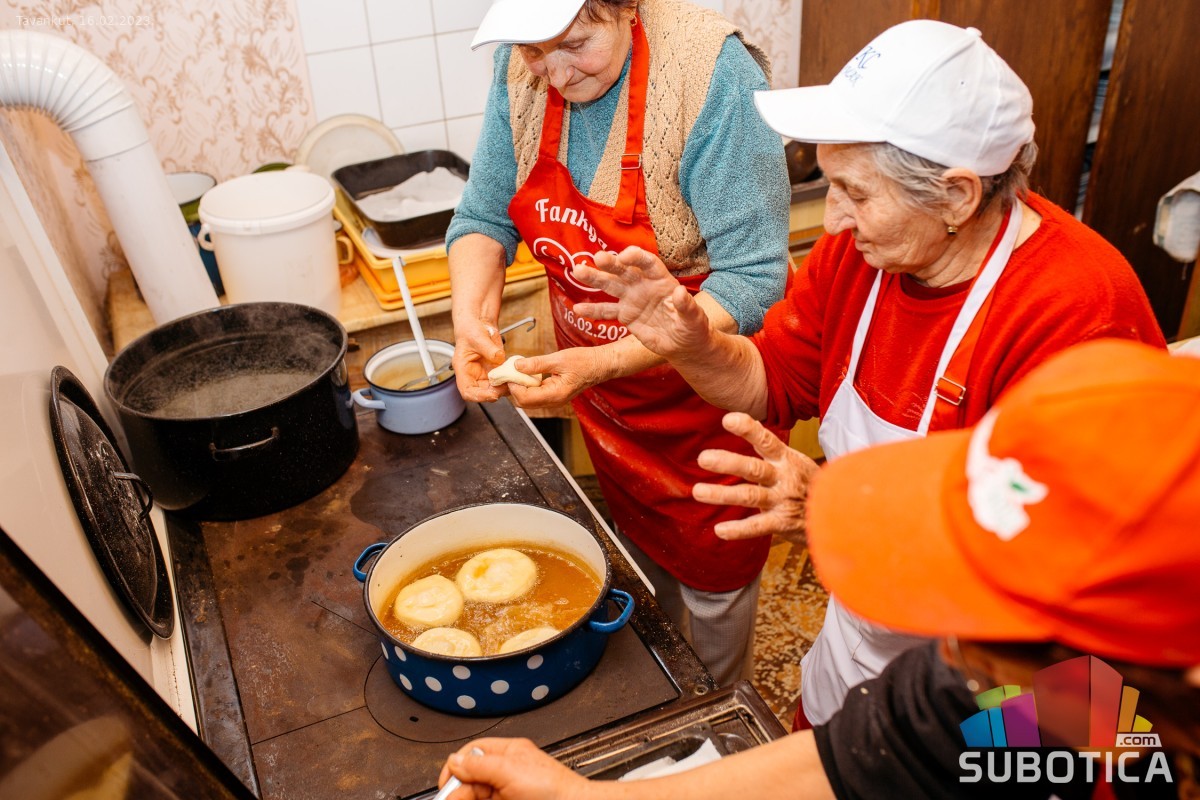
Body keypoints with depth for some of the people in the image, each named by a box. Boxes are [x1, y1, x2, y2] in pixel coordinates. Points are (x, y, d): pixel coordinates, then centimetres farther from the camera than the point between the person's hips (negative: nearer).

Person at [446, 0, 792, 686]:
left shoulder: (714, 74, -27)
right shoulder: (524, 71, -9)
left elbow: (752, 278, -29)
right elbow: (486, 216, -1)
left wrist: (607, 361, -37)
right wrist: (471, 314, -22)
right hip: (601, 385, 6)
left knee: (711, 580, 14)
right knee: (641, 551, 26)